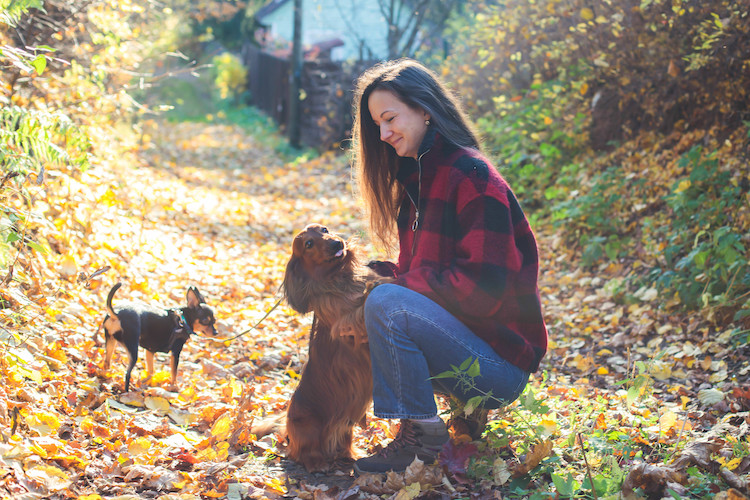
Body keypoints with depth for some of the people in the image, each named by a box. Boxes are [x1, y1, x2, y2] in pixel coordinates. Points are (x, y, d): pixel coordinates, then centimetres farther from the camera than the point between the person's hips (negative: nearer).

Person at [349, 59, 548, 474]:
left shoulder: (471, 176, -17)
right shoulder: (417, 177, 12)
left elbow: (482, 288, -23)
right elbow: (417, 272, 14)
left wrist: (394, 280, -16)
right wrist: (377, 273, -7)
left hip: (499, 359, -9)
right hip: (459, 335, 9)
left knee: (385, 304, -26)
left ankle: (423, 437, -9)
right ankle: (468, 410, 9)